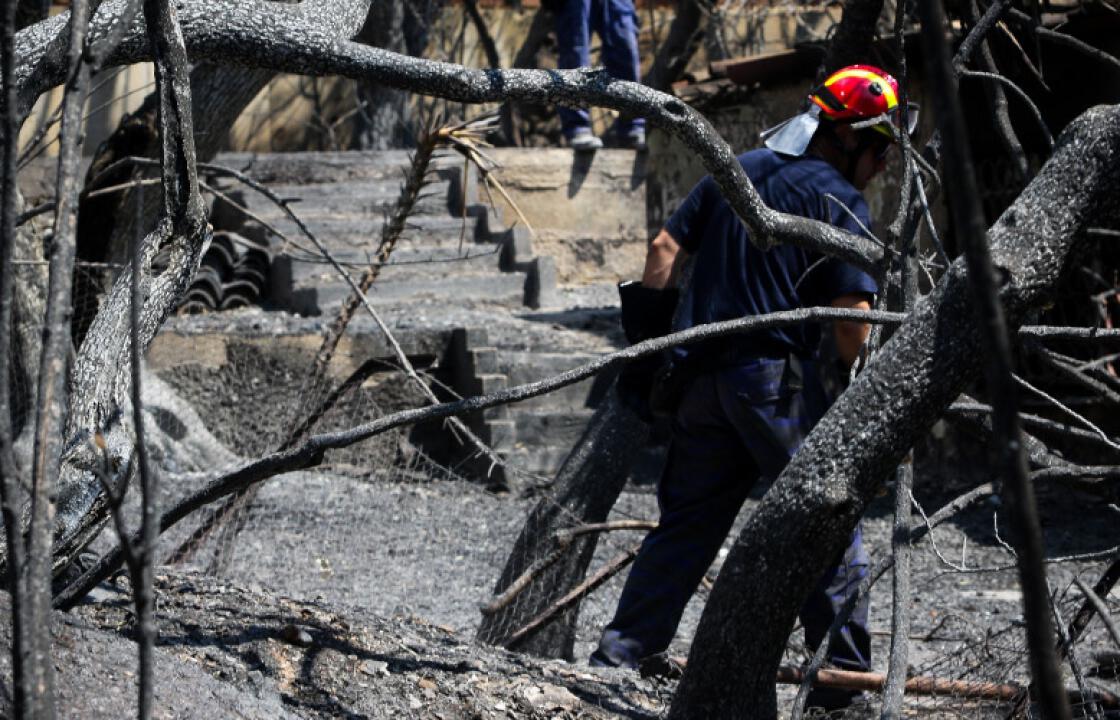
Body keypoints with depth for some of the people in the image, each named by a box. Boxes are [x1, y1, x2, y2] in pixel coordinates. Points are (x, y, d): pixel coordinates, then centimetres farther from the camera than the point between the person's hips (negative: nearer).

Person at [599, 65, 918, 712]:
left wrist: (648, 339, 15)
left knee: (686, 524, 15)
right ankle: (846, 681, 4)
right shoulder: (840, 202, -7)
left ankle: (616, 659, 13)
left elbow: (665, 249, 12)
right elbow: (852, 319, -14)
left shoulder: (735, 171, 13)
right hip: (780, 381, -7)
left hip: (703, 378, 7)